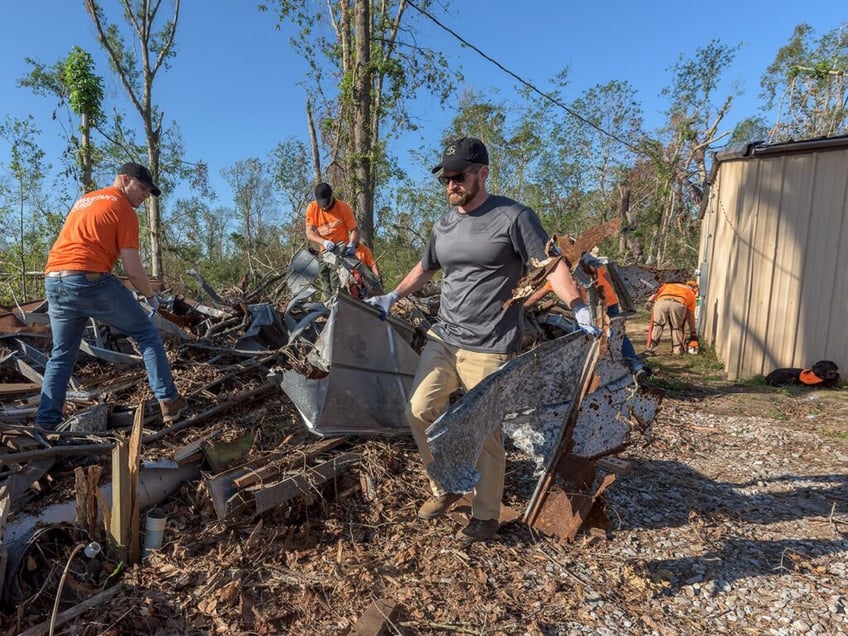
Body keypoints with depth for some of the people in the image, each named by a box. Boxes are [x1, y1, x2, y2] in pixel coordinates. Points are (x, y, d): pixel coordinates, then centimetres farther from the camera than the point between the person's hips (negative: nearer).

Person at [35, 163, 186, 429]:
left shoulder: (82, 200, 24)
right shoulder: (123, 209, -1)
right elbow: (132, 269, -7)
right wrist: (151, 296, 7)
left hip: (53, 282, 8)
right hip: (90, 281, -7)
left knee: (61, 354, 19)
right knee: (147, 334, 4)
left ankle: (46, 420, 19)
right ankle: (169, 401, 2)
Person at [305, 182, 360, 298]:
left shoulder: (343, 207, -11)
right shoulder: (312, 208, -4)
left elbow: (354, 229, -8)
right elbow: (309, 233, -8)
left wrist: (352, 244, -28)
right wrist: (324, 242, -26)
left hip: (341, 251, -5)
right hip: (324, 252, 5)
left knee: (337, 287, -20)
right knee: (326, 290, 12)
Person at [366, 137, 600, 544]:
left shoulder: (513, 217, -7)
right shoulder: (444, 224, 13)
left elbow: (552, 265, -11)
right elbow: (425, 268, 27)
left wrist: (579, 309, -23)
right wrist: (391, 297, 24)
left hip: (488, 349, -6)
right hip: (442, 339, 7)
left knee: (485, 434, 1)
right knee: (419, 411, 5)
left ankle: (486, 516, 23)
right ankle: (446, 487, 28)